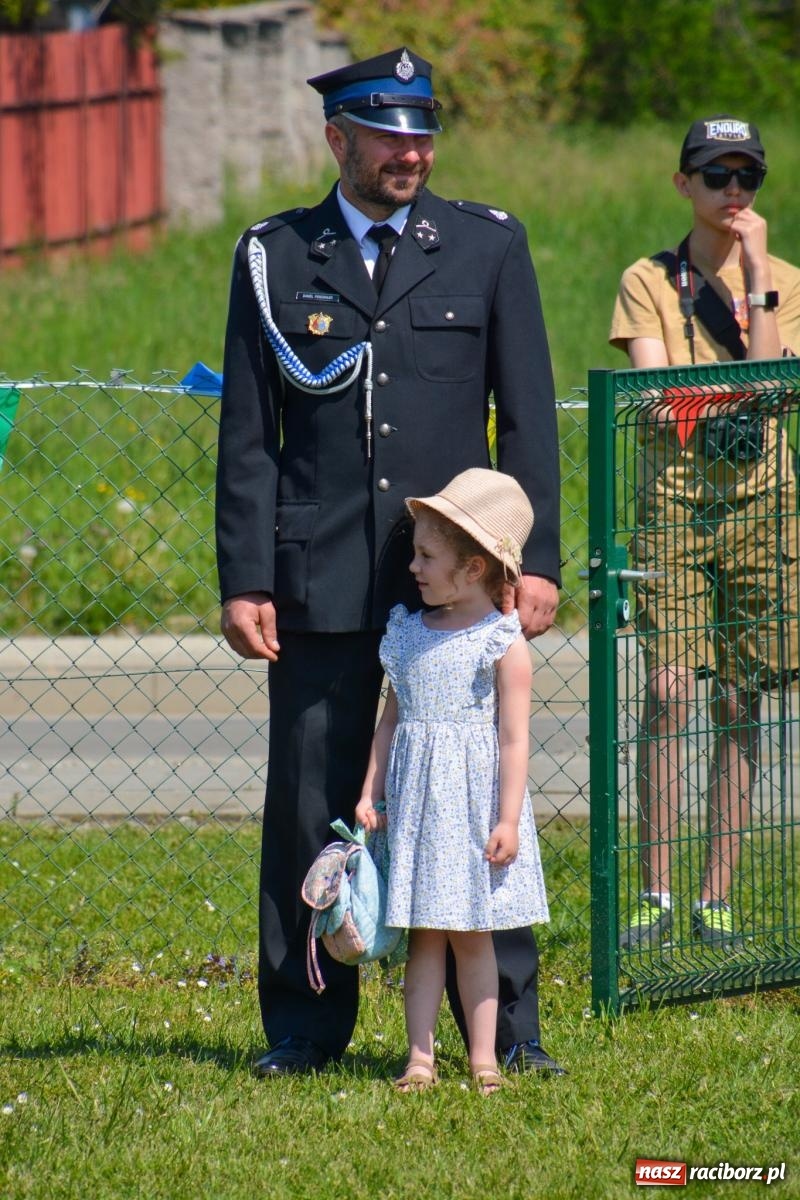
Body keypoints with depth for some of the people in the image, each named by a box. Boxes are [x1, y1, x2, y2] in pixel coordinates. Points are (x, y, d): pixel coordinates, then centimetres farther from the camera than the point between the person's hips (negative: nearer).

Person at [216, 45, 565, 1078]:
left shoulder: (489, 247, 7)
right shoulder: (273, 259, 7)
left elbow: (528, 419, 6)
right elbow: (247, 438, 6)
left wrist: (537, 560, -2)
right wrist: (243, 582, -1)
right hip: (320, 584, 0)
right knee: (308, 807, 2)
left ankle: (506, 1027, 6)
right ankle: (304, 1026, 12)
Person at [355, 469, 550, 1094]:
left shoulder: (503, 645, -7)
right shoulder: (409, 633, 8)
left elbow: (514, 738, -9)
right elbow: (392, 718, 14)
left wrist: (507, 820, -13)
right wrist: (370, 792, 8)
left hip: (474, 804, -4)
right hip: (414, 803, 4)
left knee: (472, 935, 3)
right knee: (424, 935, 4)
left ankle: (483, 1058, 10)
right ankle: (420, 1057, 5)